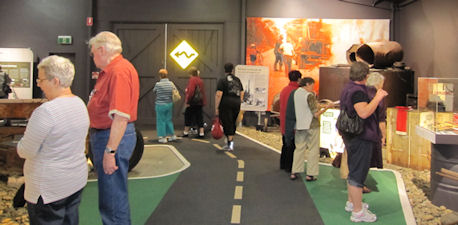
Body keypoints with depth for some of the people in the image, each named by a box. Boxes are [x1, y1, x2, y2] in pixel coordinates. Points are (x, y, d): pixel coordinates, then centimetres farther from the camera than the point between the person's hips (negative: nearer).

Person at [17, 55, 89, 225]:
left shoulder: (46, 112, -23)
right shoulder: (80, 104, 3)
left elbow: (25, 151, -16)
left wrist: (21, 145, 5)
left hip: (50, 188, -8)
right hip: (78, 180, 8)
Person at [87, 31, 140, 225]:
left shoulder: (119, 71, -20)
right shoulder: (110, 71, 15)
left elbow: (121, 117, -27)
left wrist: (110, 151, -26)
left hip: (113, 138, -11)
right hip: (103, 135, 11)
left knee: (113, 198, -1)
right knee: (109, 194, 23)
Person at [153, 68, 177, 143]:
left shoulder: (158, 84, -14)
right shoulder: (171, 84, -1)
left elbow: (154, 91, 5)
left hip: (160, 105, -5)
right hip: (169, 104, 5)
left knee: (161, 121, 5)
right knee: (169, 120, 17)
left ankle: (163, 137, 8)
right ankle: (172, 135, 22)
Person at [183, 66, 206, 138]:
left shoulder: (192, 79, -11)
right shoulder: (200, 80, 14)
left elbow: (191, 91, -20)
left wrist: (187, 101, -17)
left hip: (193, 102, -7)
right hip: (199, 102, 7)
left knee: (188, 116, 5)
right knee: (199, 117, 7)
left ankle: (186, 132, 12)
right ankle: (201, 132, 5)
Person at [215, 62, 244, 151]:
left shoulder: (222, 80, -5)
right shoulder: (238, 80, 12)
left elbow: (218, 95, -13)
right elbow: (241, 93, 13)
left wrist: (216, 108, -12)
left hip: (226, 104, -5)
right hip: (236, 104, 5)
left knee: (227, 124, -1)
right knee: (232, 123, 15)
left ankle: (230, 144, -4)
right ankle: (230, 141, 22)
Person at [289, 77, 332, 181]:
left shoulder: (295, 93, 4)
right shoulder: (310, 95, -15)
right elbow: (316, 114, -16)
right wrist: (326, 107, -3)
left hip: (299, 125, 6)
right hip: (312, 125, -6)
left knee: (299, 148, 14)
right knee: (313, 150, 5)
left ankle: (294, 172, 15)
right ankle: (310, 174, 8)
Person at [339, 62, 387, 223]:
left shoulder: (348, 88, 12)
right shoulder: (357, 91, -20)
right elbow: (364, 113, -33)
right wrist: (378, 97, -23)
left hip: (351, 136, 11)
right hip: (360, 138, -11)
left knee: (353, 170, 21)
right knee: (358, 173, -4)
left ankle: (351, 202, 35)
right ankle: (358, 212, 4)